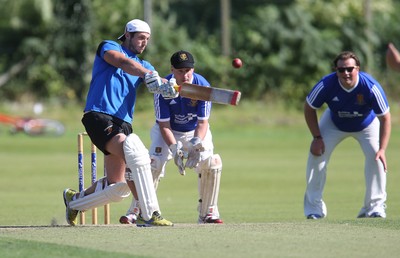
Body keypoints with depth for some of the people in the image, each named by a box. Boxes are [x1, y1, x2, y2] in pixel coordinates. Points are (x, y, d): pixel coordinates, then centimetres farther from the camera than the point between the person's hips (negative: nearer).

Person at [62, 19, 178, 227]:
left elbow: (157, 83, 1)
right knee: (134, 151, -30)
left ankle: (74, 200, 33)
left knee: (117, 187, 7)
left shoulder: (143, 65, 23)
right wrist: (149, 75, -36)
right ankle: (149, 215, -33)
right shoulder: (108, 47, 6)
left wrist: (166, 87, -24)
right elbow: (124, 63, -17)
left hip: (123, 124, 8)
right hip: (99, 117, -8)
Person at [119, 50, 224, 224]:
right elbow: (164, 125, -22)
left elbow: (202, 122, -21)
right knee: (155, 163, -23)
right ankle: (135, 212, -18)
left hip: (195, 132, 2)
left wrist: (196, 146, -38)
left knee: (211, 163, -18)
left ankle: (207, 213, -2)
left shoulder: (203, 86, -23)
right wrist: (175, 149, -36)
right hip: (168, 132, -1)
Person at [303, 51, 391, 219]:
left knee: (376, 157, -21)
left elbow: (385, 118, -27)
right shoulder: (326, 85, -33)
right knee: (316, 154, -13)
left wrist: (382, 149, -34)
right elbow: (309, 108, -15)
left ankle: (375, 206, -9)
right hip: (334, 124, 1)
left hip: (367, 125, -1)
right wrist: (317, 137, -19)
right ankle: (314, 208, -1)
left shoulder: (371, 87, -36)